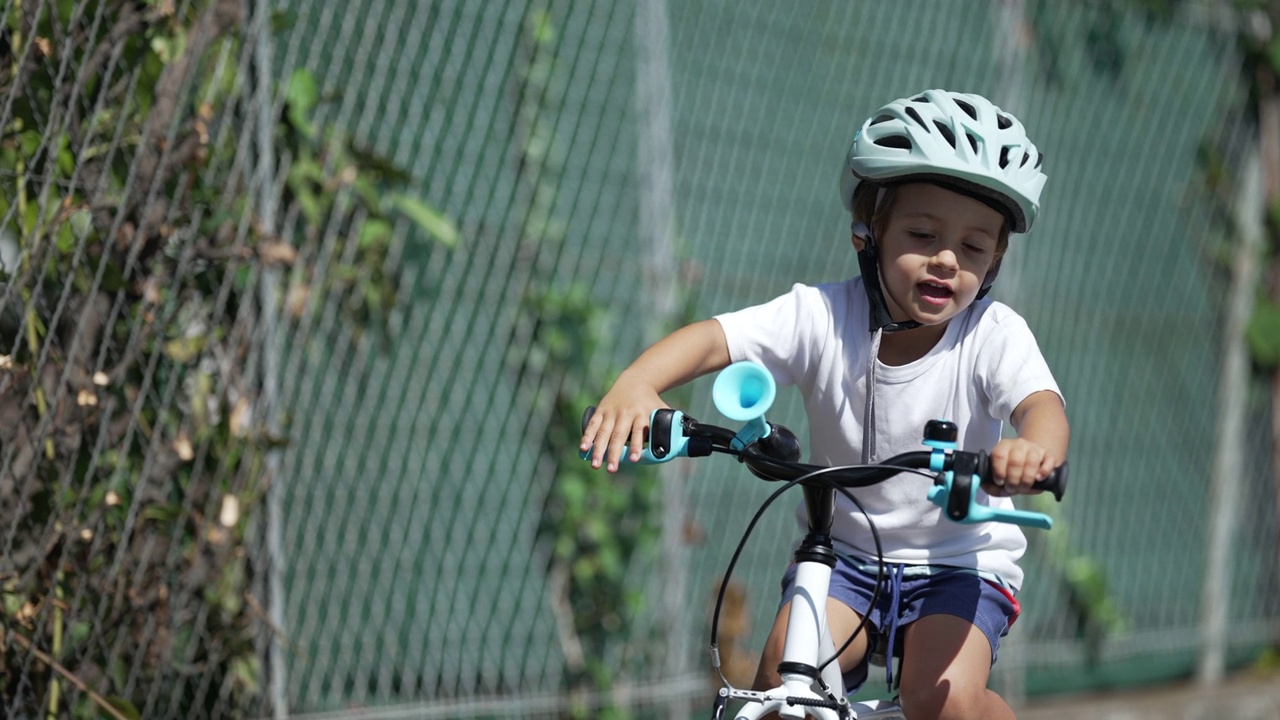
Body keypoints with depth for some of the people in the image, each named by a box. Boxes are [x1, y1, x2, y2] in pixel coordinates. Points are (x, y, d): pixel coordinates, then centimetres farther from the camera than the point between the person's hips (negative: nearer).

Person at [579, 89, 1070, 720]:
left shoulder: (994, 335, -15)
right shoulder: (824, 317, -13)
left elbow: (1042, 402, -33)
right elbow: (712, 338, -24)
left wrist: (1034, 449, -60)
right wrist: (635, 385, -46)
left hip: (960, 565, -1)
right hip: (845, 553, 2)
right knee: (784, 668, -23)